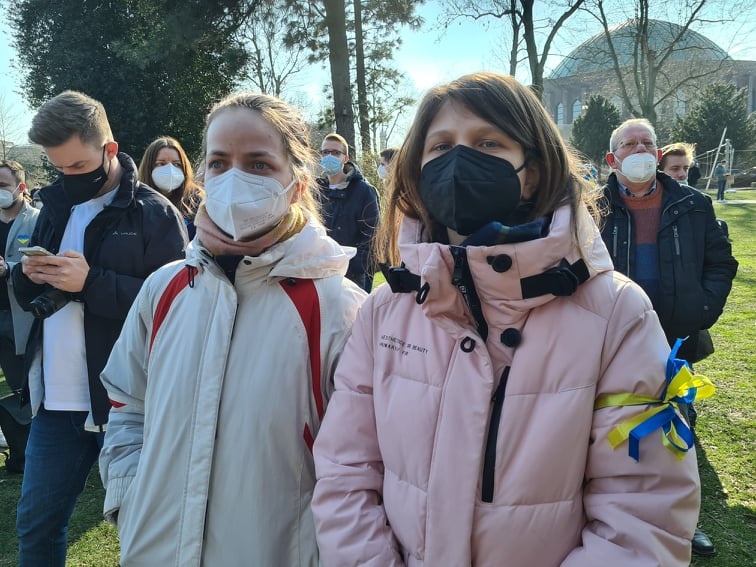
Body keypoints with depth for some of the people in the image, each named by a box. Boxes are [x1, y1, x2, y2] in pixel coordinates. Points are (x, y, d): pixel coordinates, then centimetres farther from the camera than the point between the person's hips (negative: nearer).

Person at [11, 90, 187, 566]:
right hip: (55, 401, 6)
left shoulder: (154, 212, -8)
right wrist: (28, 276, -5)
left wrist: (92, 283, -24)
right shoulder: (56, 206, 12)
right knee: (35, 526, 18)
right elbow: (27, 295, 18)